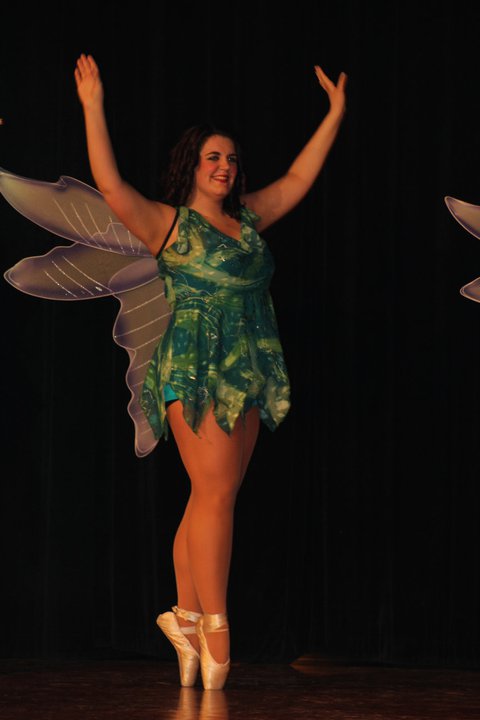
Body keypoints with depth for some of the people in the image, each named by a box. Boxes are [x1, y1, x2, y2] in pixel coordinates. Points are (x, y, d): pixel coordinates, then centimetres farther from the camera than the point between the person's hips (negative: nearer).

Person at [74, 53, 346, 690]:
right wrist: (93, 108, -19)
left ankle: (187, 616, 11)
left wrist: (335, 113, 27)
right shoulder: (167, 223, -1)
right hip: (196, 370, -6)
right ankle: (214, 625, -9)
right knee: (215, 494, -11)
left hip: (248, 375, 6)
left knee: (209, 498, 6)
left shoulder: (249, 218, 17)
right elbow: (110, 184, -14)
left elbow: (299, 177, 26)